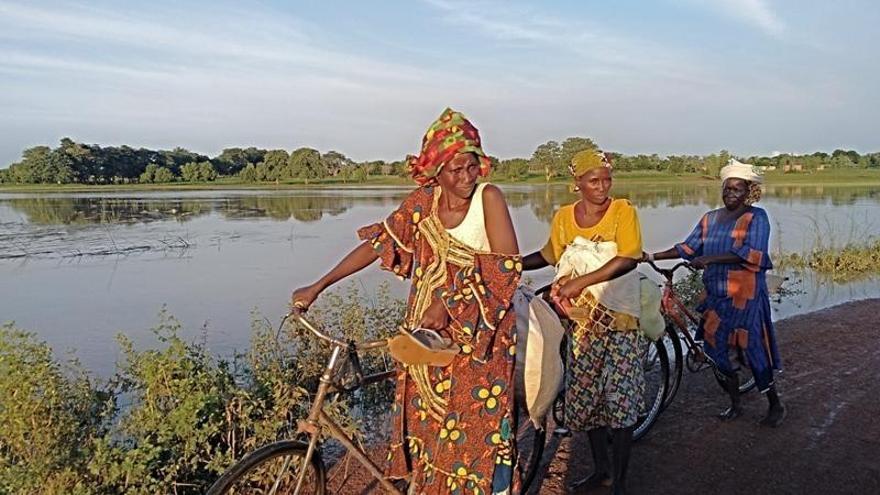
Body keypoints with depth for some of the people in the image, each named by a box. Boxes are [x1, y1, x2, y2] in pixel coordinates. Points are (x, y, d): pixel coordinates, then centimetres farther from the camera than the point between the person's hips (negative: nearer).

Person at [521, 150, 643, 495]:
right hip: (581, 319, 4)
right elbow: (550, 256, 18)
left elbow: (628, 259, -22)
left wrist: (580, 282, -27)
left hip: (617, 316, -4)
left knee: (620, 400, -5)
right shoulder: (564, 217, 2)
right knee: (586, 398, 12)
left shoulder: (623, 211, -9)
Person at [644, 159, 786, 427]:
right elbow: (688, 248, 9)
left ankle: (775, 405, 19)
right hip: (716, 296, 6)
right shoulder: (710, 219, 11)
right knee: (713, 349, 7)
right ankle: (735, 403, 25)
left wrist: (710, 258, -24)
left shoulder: (756, 217, -5)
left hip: (745, 296, -6)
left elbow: (750, 255, -18)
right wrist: (653, 257, 1)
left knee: (753, 350, -2)